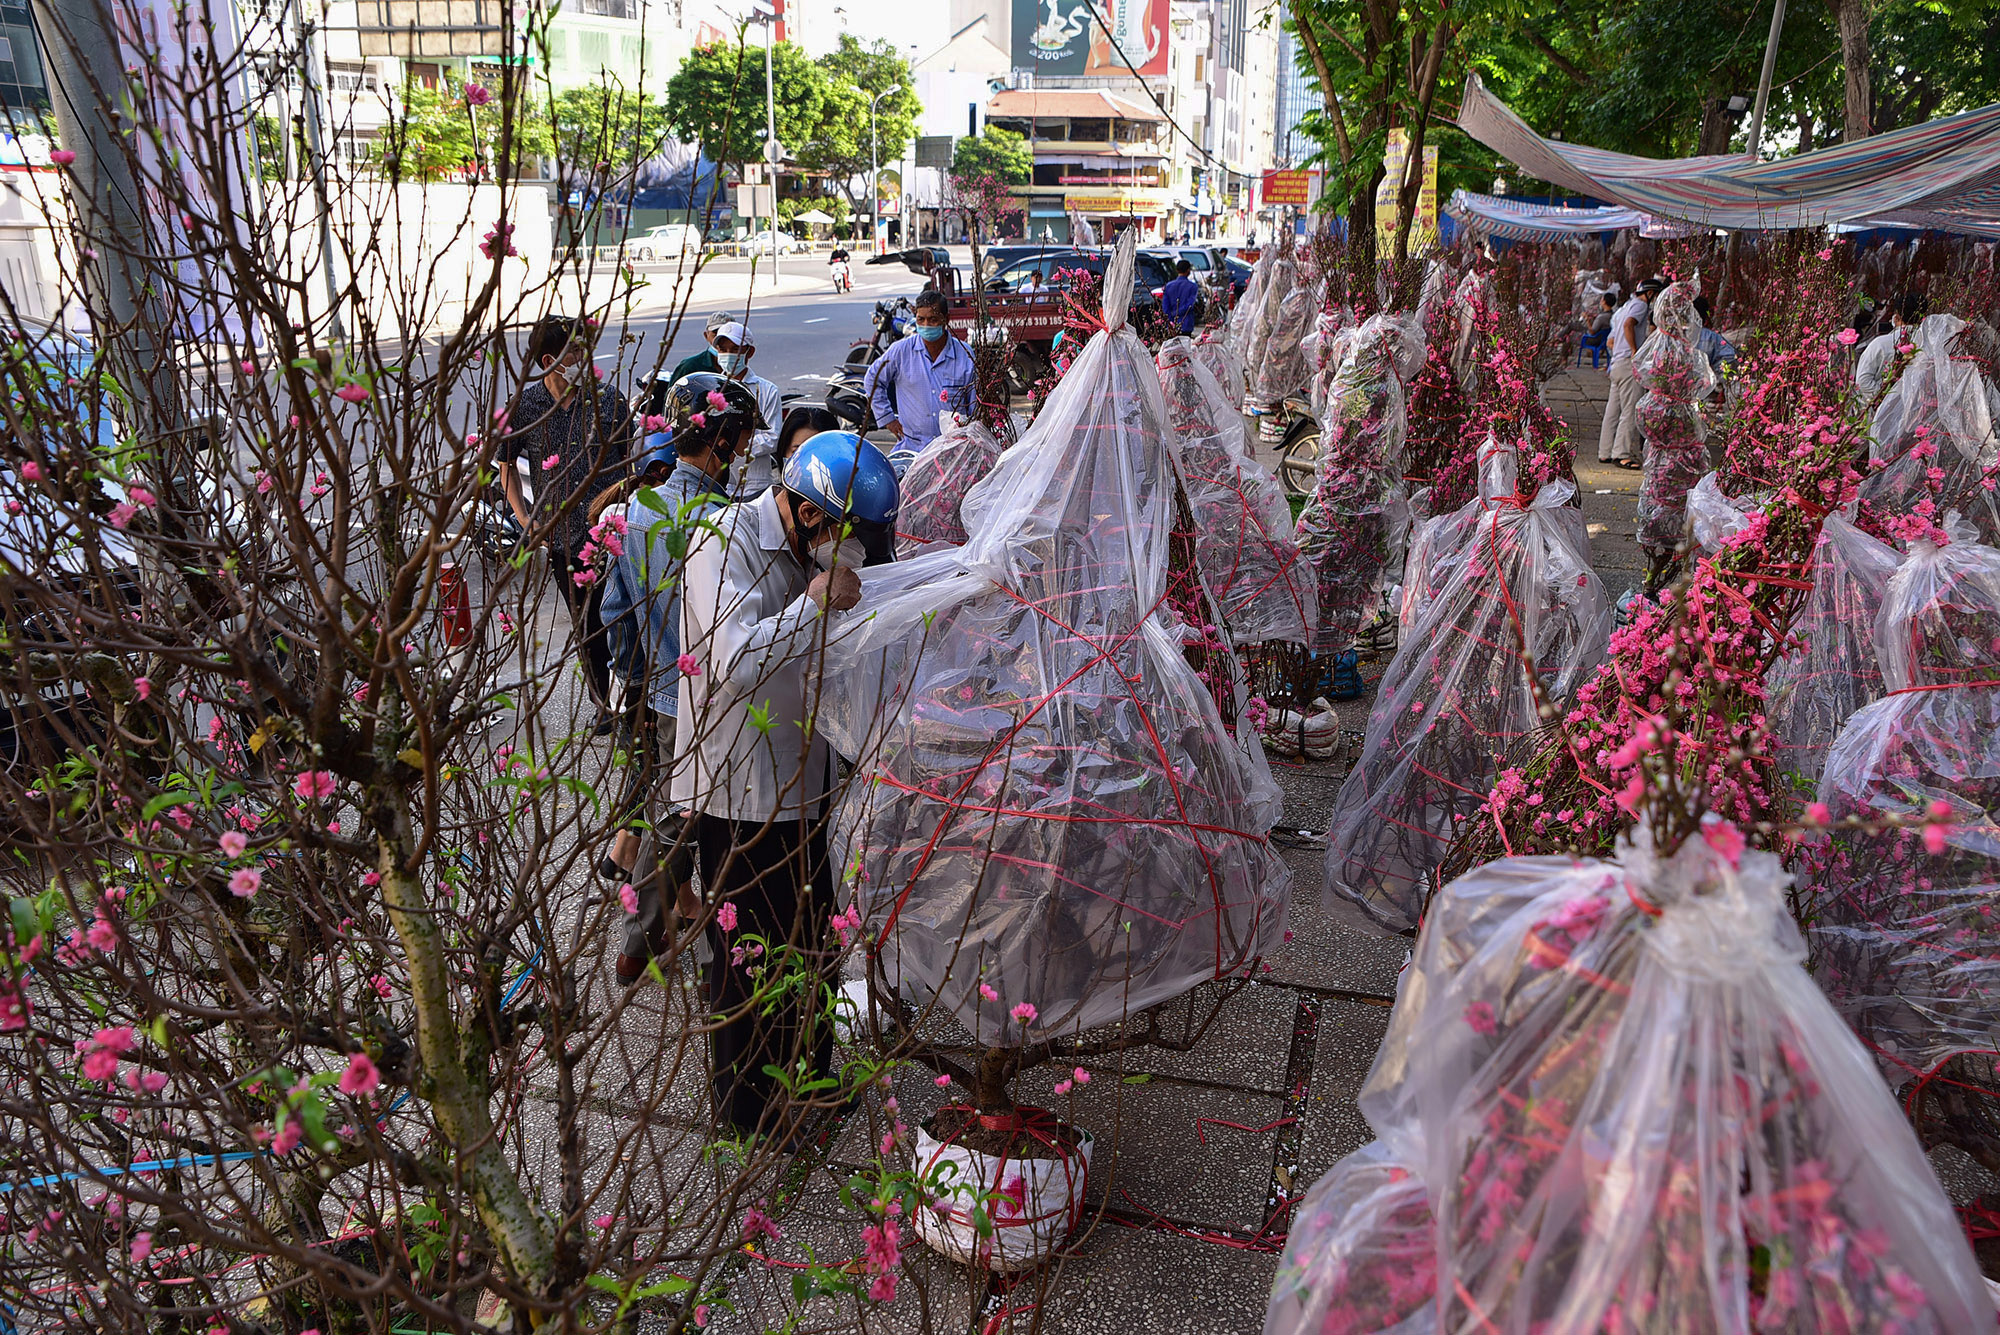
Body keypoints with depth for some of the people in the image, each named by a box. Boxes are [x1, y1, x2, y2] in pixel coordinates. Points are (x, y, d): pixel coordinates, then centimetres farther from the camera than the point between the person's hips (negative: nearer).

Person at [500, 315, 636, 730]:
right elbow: (506, 465, 11)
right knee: (587, 625, 13)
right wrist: (525, 519, 5)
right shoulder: (523, 408, -3)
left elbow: (633, 457, 8)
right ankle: (605, 704, 28)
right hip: (563, 536, 1)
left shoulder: (608, 399, -3)